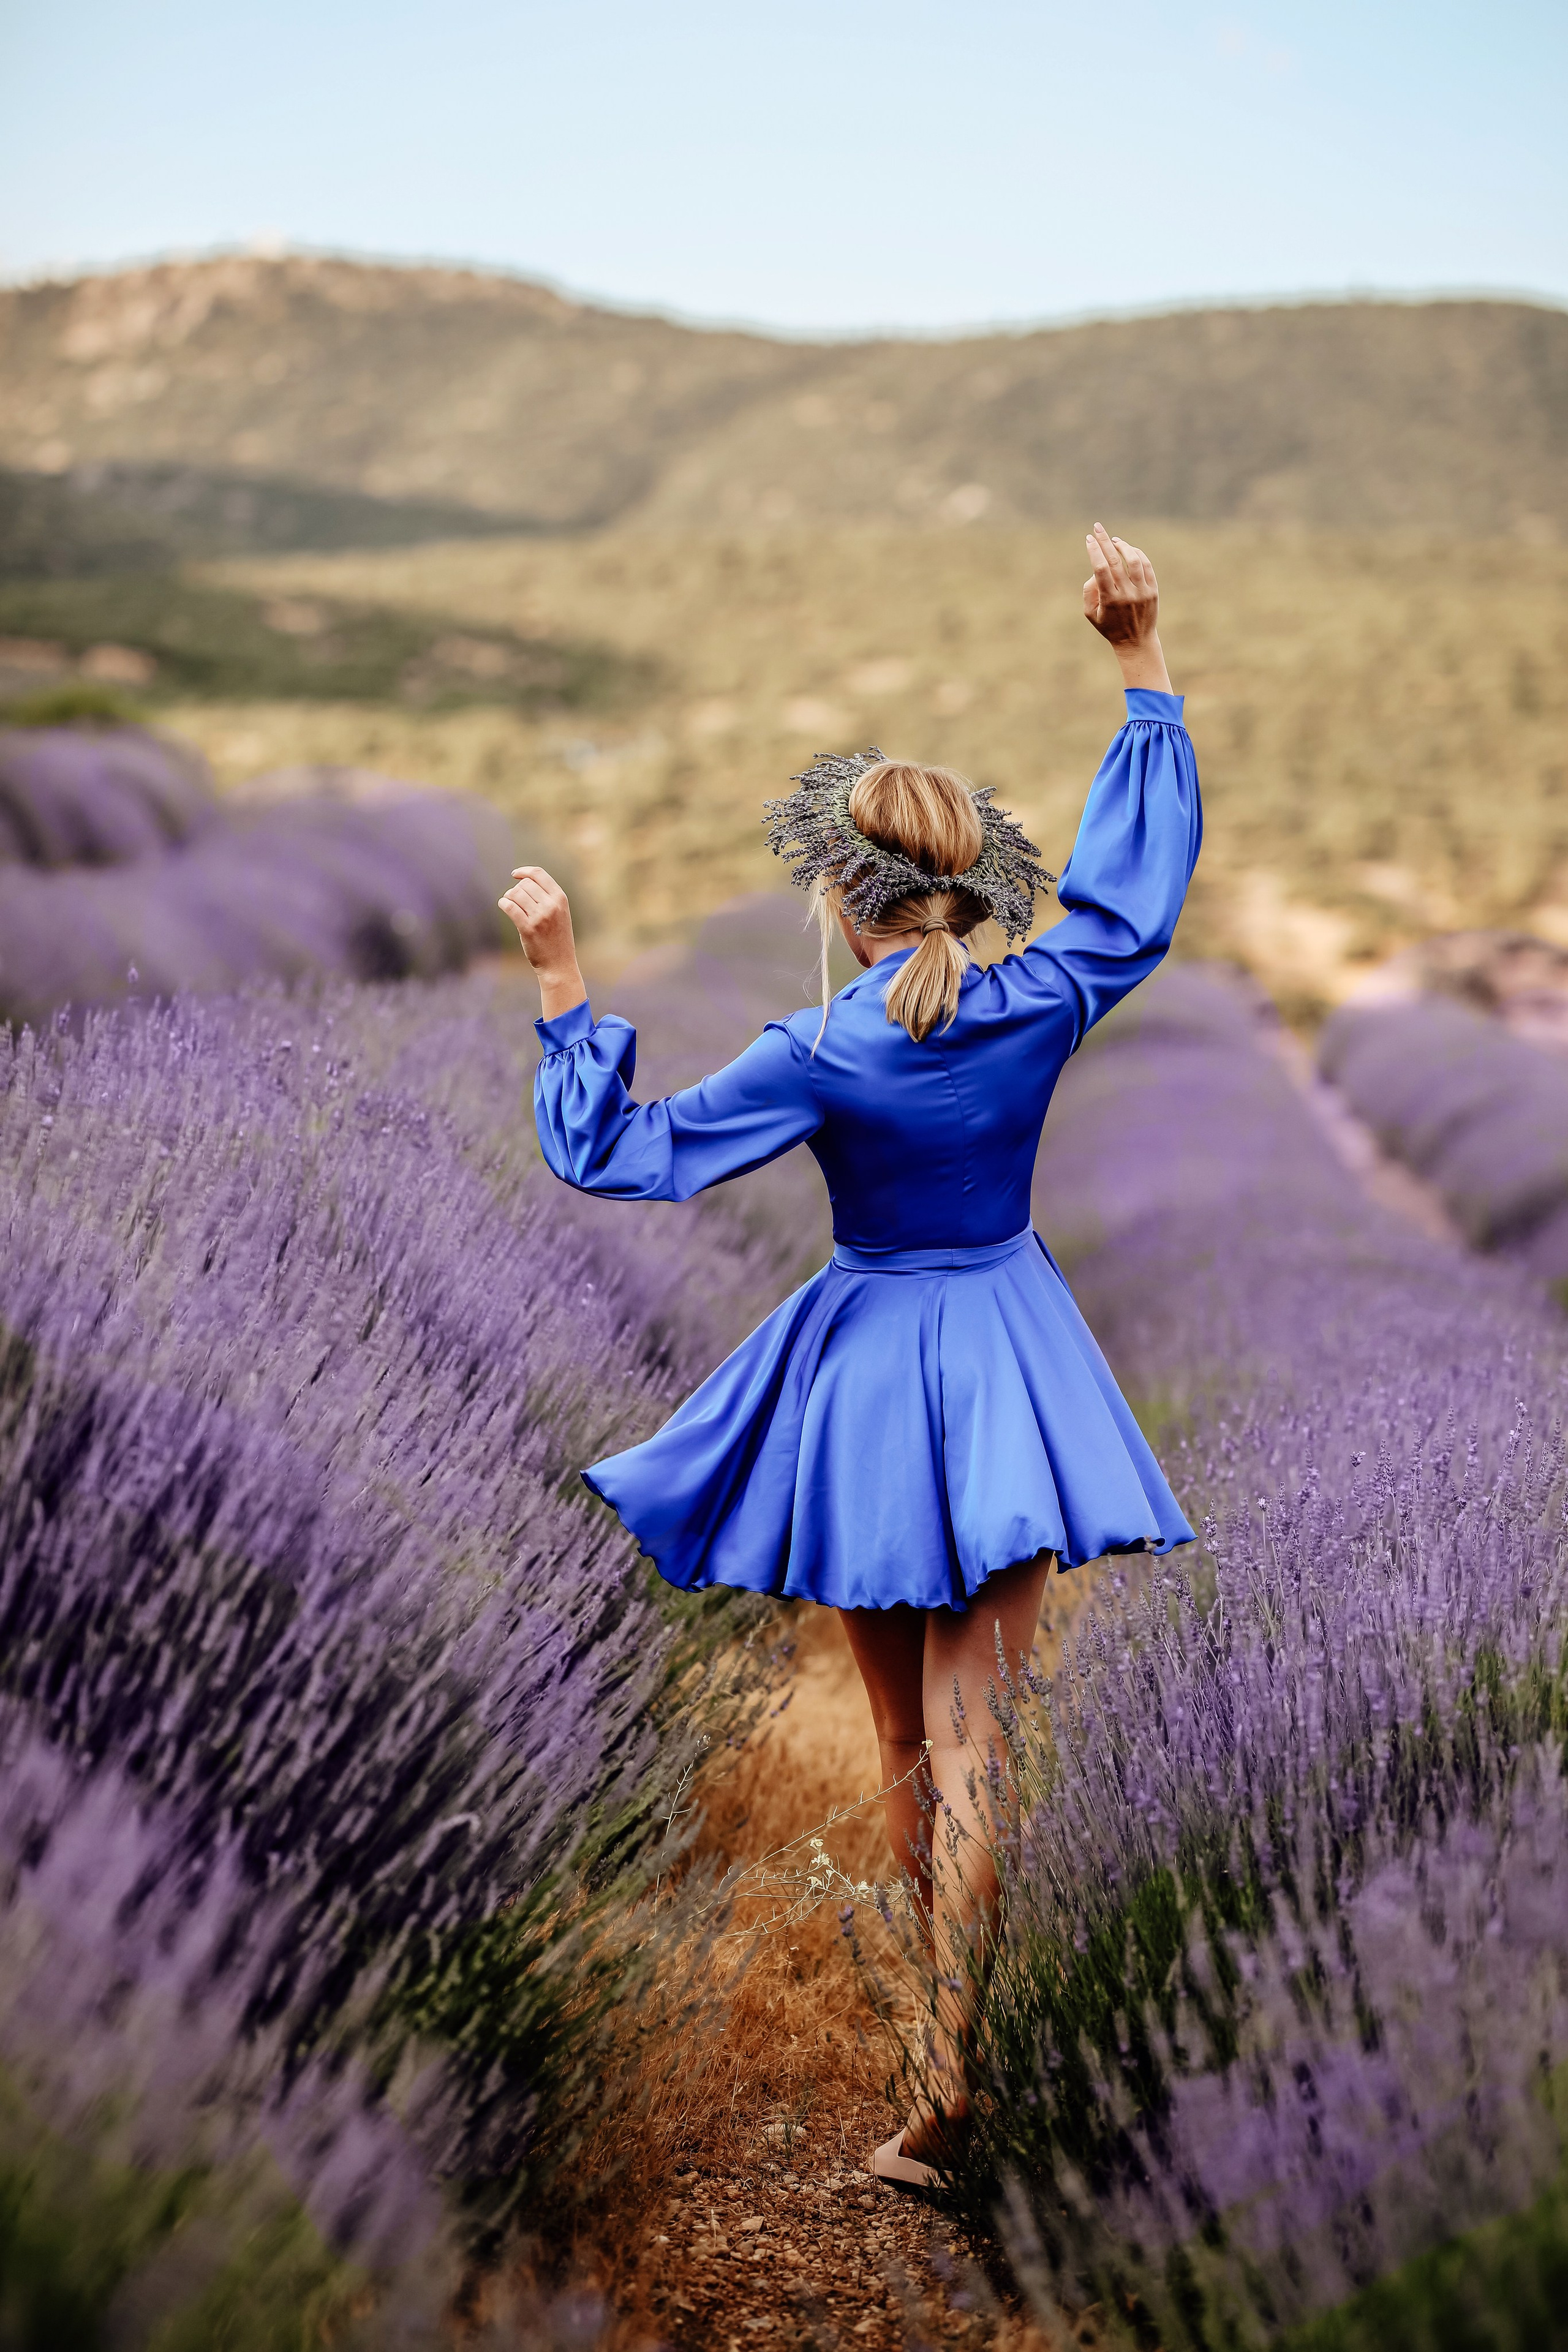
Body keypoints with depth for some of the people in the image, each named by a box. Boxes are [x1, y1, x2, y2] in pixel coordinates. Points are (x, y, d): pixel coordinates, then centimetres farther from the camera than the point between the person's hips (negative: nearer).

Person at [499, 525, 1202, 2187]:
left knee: (905, 1739, 16)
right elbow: (1141, 871, 6)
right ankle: (970, 2066, 3)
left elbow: (622, 1153, -12)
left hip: (872, 1383, -2)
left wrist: (563, 983, -7)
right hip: (1010, 1370, 2)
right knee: (976, 1739, 3)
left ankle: (949, 2047, 30)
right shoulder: (1042, 1005, -10)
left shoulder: (823, 1055, -17)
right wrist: (1142, 662, 9)